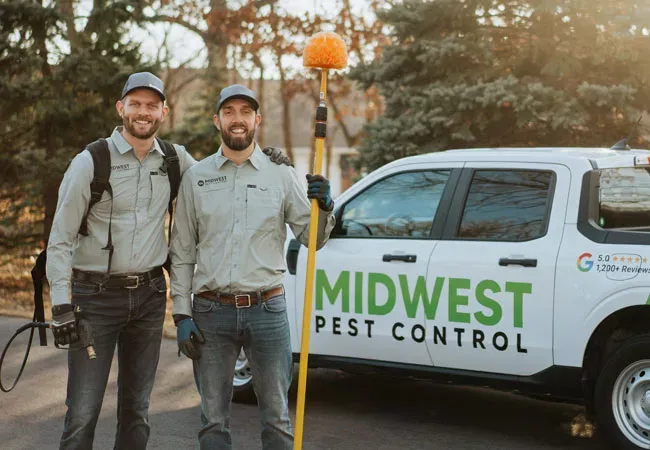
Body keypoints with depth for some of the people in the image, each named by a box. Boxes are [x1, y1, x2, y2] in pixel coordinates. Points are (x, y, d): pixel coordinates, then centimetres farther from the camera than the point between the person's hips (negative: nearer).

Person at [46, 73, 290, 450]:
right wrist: (61, 304, -12)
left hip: (149, 295, 4)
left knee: (137, 408, 12)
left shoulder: (174, 159, 6)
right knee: (83, 412, -6)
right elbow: (61, 238, -5)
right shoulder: (92, 161, -6)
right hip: (96, 295, -4)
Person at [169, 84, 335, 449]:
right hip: (211, 312, 1)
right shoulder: (196, 177, 6)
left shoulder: (281, 175, 5)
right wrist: (182, 315, 0)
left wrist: (324, 207, -14)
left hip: (267, 309, -1)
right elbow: (182, 252, 7)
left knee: (277, 418, 5)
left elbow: (313, 239, 7)